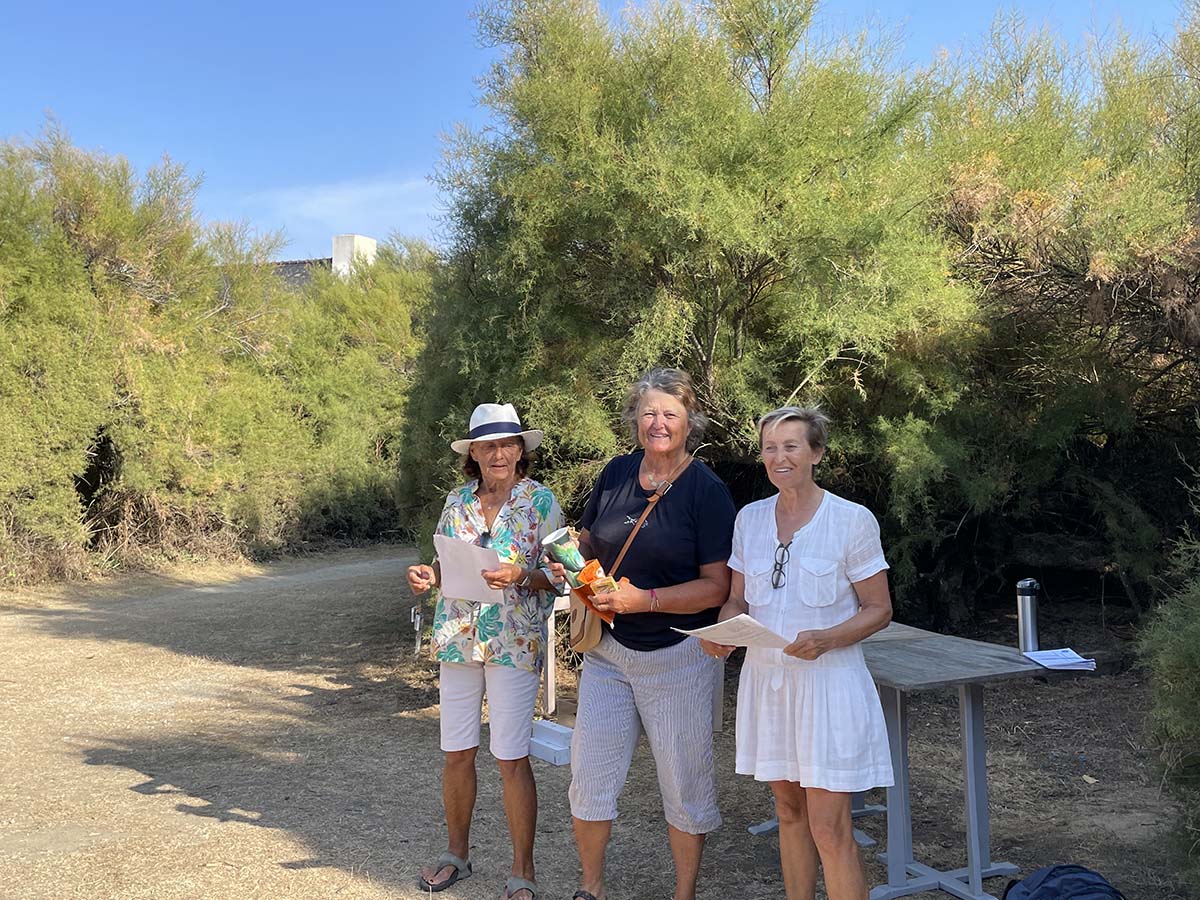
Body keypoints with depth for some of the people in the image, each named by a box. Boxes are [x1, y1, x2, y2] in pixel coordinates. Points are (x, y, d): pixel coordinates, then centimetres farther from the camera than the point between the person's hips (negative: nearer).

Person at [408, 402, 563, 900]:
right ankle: (457, 852, 30)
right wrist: (428, 575, -5)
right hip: (458, 638, 4)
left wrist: (521, 576, -22)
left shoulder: (541, 501, -4)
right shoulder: (457, 501, 8)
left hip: (515, 644, -4)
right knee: (456, 752, 10)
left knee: (512, 760, -1)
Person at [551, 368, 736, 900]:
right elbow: (587, 541, 15)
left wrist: (644, 600, -24)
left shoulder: (707, 490, -11)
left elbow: (717, 586, -14)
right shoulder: (616, 474, 2)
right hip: (608, 649, 4)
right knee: (589, 774, 9)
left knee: (683, 779, 9)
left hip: (678, 655, -4)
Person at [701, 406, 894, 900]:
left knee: (829, 828, -5)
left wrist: (825, 639, -23)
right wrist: (724, 631, -9)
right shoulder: (750, 518, 6)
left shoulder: (853, 520, -8)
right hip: (766, 677, 5)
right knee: (789, 810, 16)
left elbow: (879, 610, -6)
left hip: (828, 680, -5)